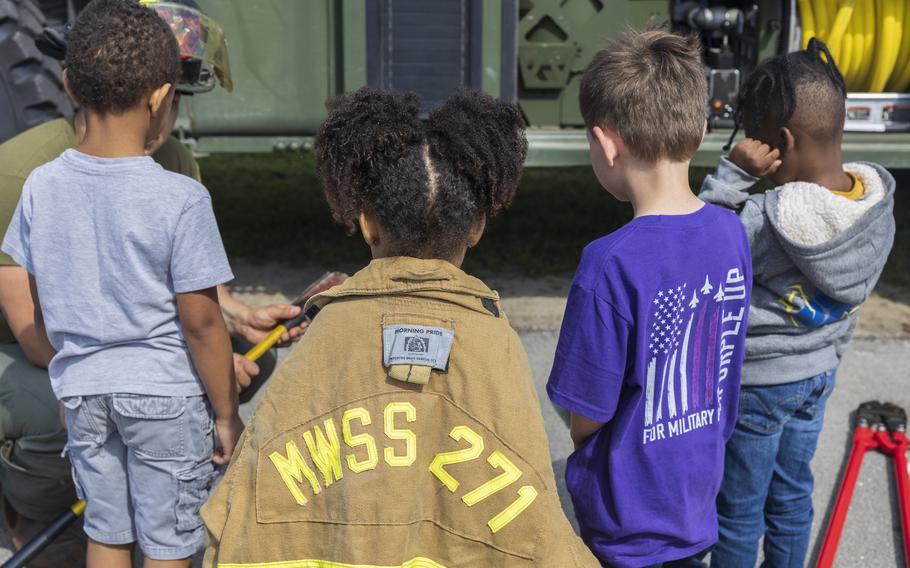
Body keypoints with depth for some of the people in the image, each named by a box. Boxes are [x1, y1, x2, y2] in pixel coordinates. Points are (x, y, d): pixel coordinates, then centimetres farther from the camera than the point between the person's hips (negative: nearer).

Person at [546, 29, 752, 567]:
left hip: (630, 523, -6)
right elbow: (717, 358, 3)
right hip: (700, 500, 6)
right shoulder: (732, 232, -9)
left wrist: (582, 430, 3)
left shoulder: (611, 265, -29)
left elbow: (586, 417, -19)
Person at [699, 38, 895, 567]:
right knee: (792, 495, 25)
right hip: (819, 373, 7)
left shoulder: (768, 221, -33)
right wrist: (827, 356, 16)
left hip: (757, 384, -7)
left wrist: (733, 172, -24)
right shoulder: (878, 196, -8)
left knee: (740, 509, 13)